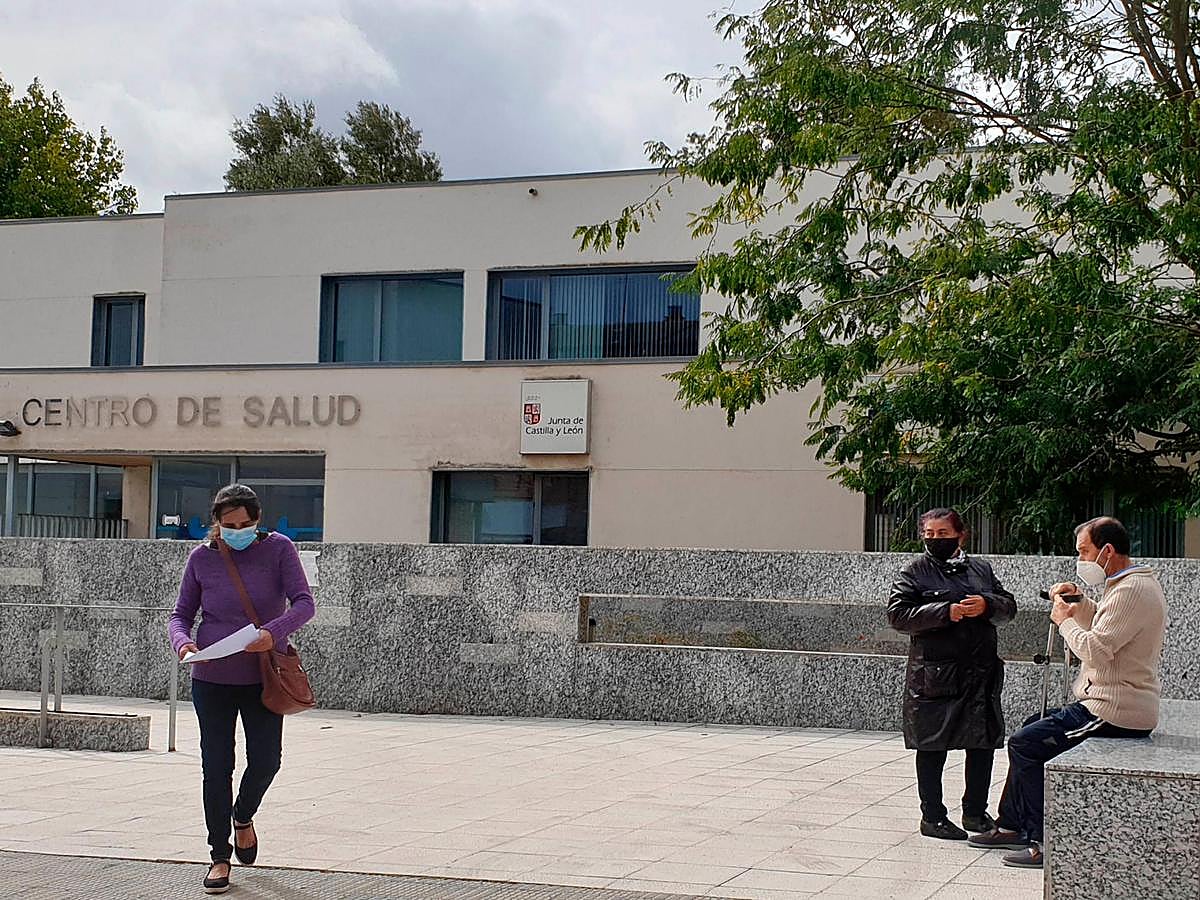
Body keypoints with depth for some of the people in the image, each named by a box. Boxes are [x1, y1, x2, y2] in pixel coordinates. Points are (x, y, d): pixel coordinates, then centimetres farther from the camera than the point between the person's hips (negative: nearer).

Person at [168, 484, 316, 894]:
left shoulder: (278, 548, -6)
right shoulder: (202, 557, -2)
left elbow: (304, 603, -13)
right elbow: (181, 614, 6)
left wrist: (273, 632, -31)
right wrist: (183, 642, -17)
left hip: (263, 679, -1)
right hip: (211, 679, 1)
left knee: (266, 761, 3)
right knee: (216, 767, 3)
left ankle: (243, 816, 36)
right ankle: (219, 857, 15)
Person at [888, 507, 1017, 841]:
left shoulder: (980, 569, 12)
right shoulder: (915, 572, -1)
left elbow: (1009, 607, 13)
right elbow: (897, 614, -11)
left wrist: (987, 605, -10)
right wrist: (945, 612, -19)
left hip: (981, 672, 5)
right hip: (934, 673, -5)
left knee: (984, 742, 10)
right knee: (932, 746, 2)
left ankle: (975, 812, 24)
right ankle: (932, 817, 12)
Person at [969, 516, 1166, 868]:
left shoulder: (1133, 590, -20)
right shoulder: (1135, 583, 14)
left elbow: (1095, 650, -28)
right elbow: (1106, 631, 30)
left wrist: (1065, 620, -10)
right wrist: (1080, 605, 12)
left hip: (1115, 713, -11)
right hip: (1115, 704, 11)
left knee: (1024, 744, -9)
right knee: (1032, 730, 21)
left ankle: (1047, 843, -5)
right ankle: (1013, 827, 26)